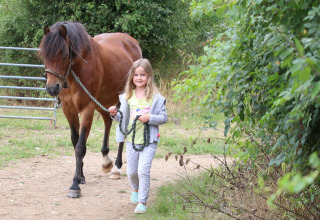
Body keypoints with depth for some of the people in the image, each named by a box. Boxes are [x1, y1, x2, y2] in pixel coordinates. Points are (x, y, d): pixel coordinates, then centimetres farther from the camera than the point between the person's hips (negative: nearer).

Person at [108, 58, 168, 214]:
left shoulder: (155, 96, -6)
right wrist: (115, 114, -9)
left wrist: (150, 118, -20)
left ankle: (142, 202, -4)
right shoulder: (128, 96, 4)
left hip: (149, 140, -4)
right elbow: (123, 117, 11)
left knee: (143, 170, -14)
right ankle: (136, 189, 44)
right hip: (131, 139, 4)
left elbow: (164, 117, -5)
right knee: (131, 171, 13)